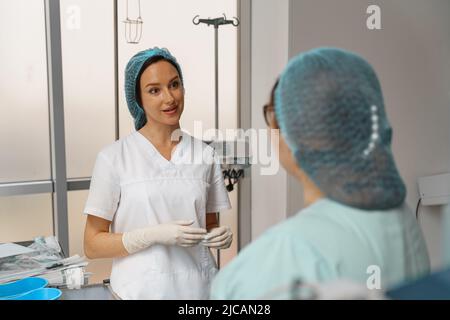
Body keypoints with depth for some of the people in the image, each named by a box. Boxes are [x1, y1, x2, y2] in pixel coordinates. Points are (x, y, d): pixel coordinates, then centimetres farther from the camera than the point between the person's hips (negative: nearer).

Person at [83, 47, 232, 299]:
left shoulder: (205, 155, 0)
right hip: (142, 288, -3)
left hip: (200, 286, 3)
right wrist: (154, 235, -19)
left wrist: (221, 236, -10)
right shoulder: (114, 157, -9)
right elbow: (93, 245, -7)